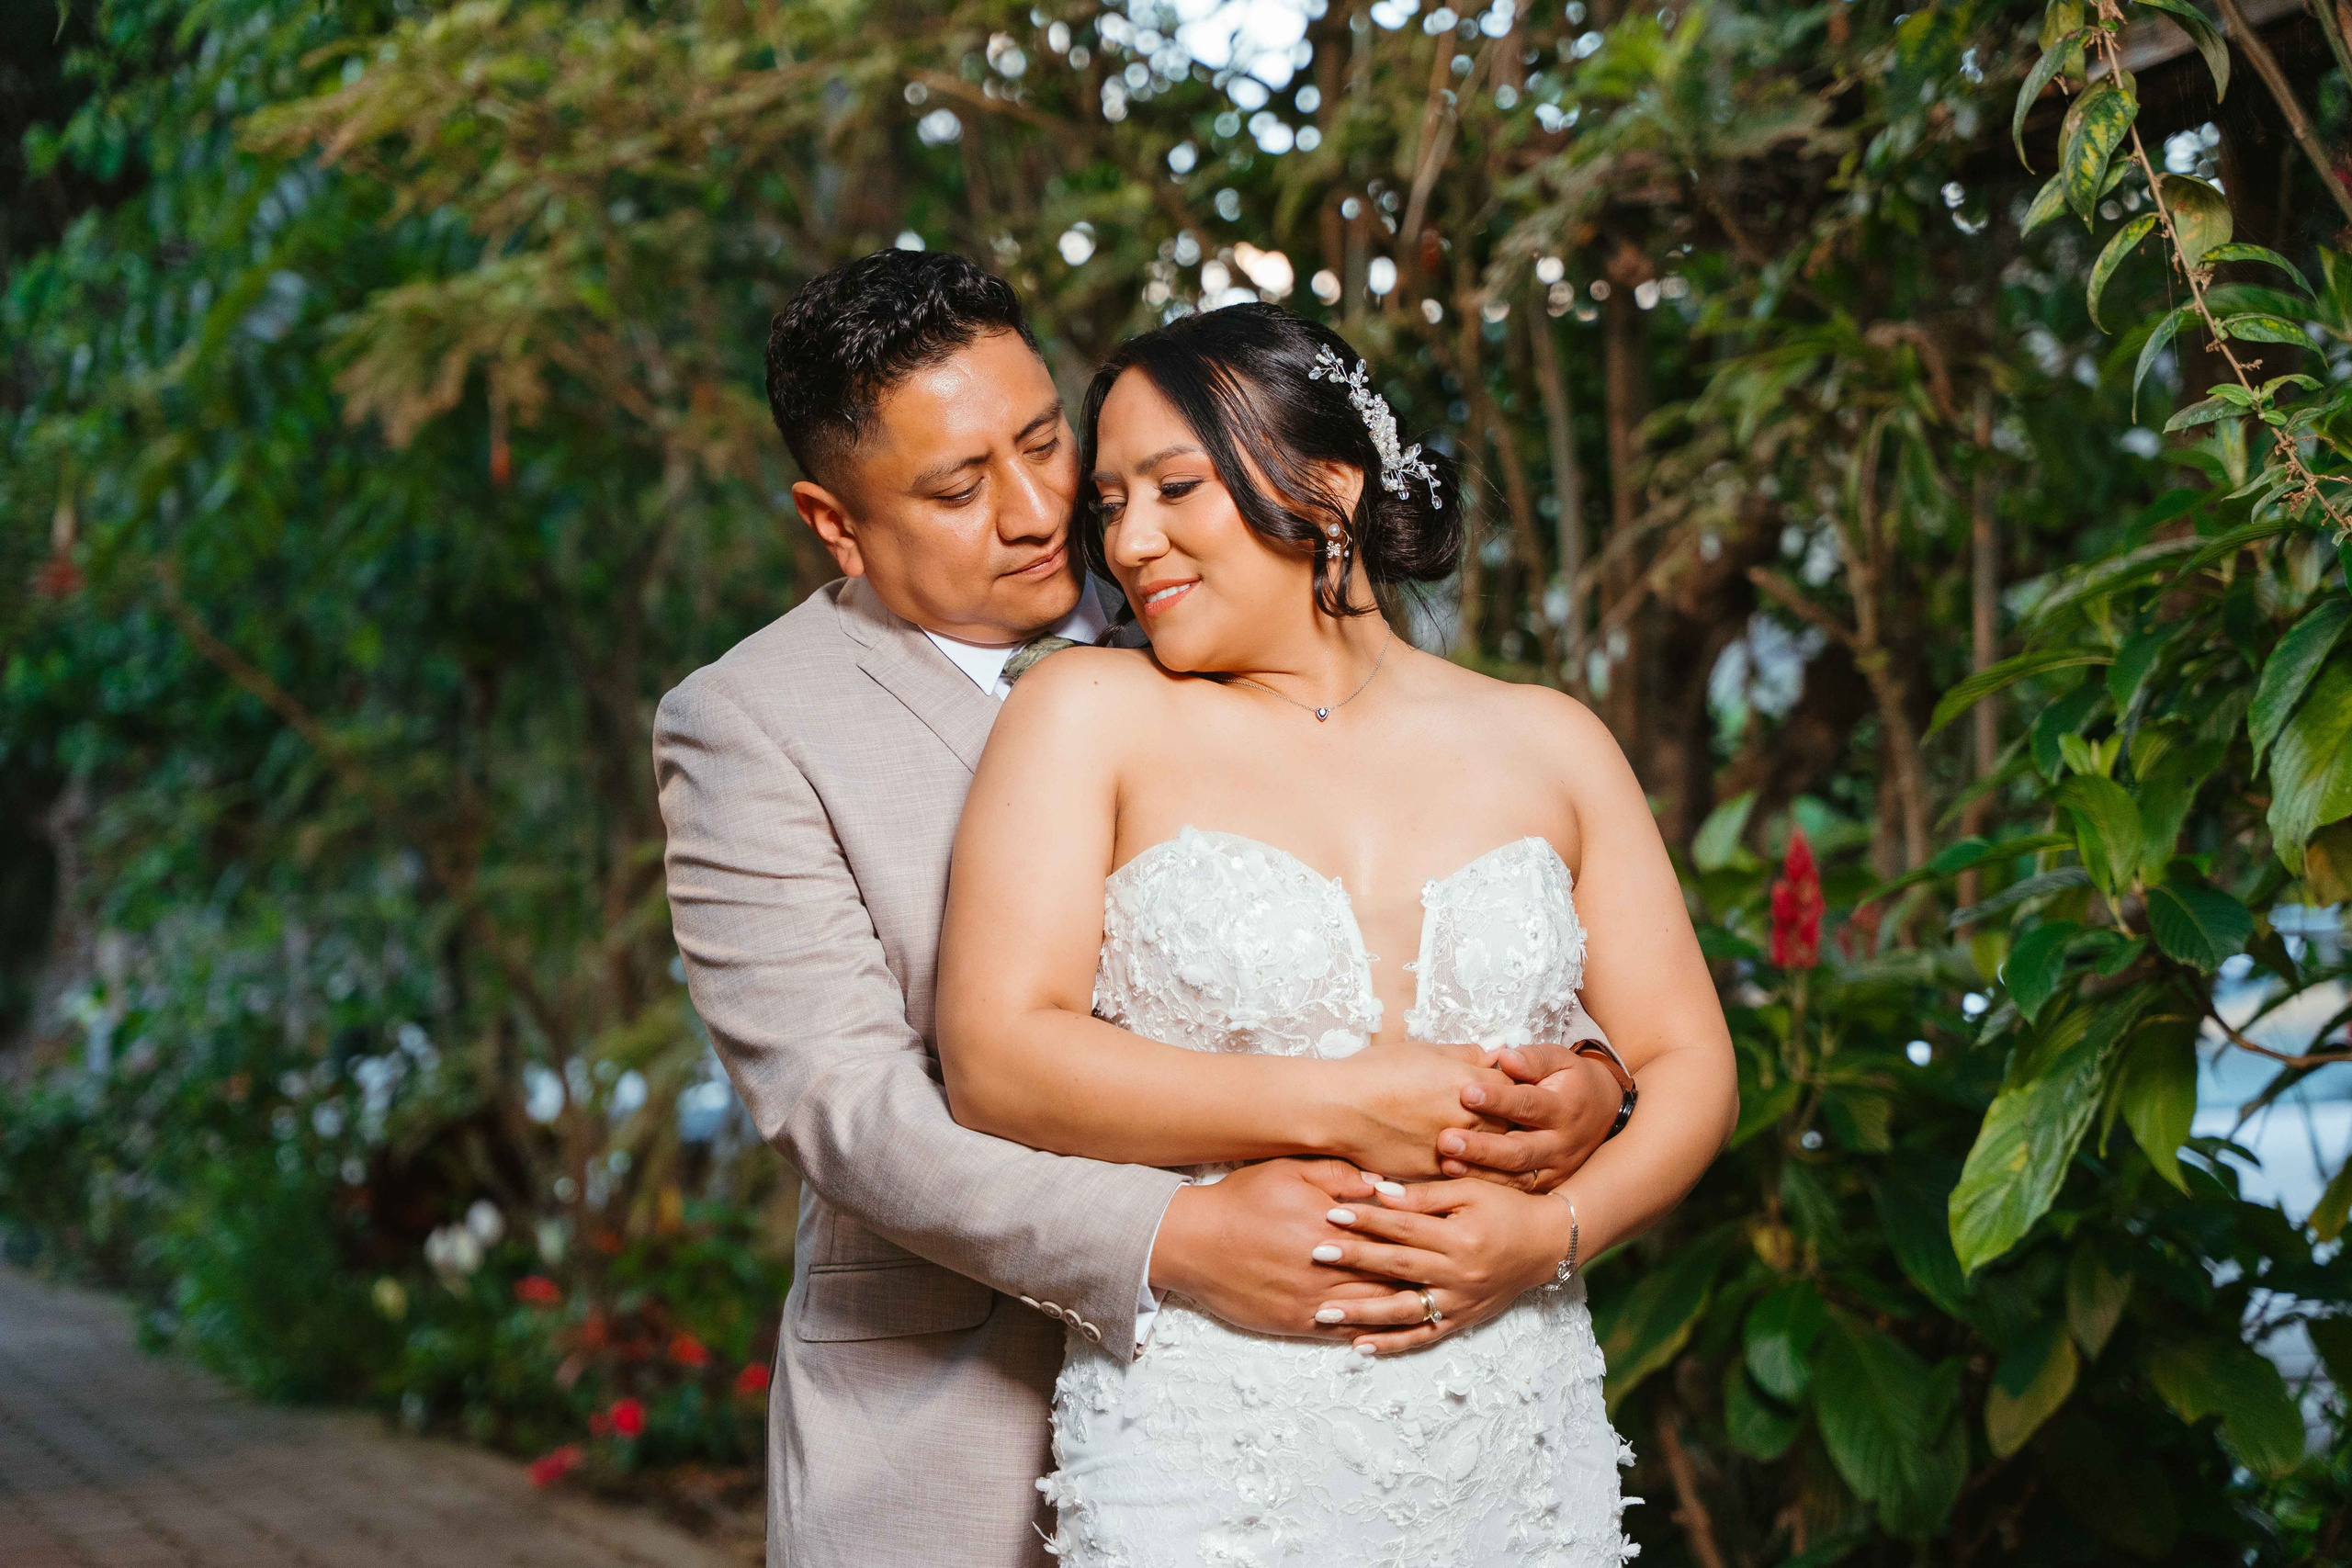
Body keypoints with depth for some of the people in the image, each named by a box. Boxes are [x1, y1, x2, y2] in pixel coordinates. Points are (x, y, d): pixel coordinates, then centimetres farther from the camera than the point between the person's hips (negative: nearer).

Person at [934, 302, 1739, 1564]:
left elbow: (1691, 1064, 7)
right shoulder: (1091, 714, -1)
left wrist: (1553, 1232, -12)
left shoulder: (1544, 742, 7)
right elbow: (993, 1061, -11)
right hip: (1203, 1448, -2)